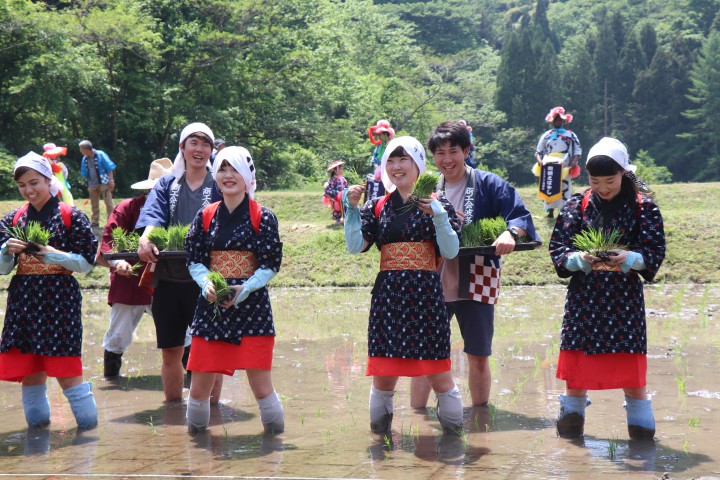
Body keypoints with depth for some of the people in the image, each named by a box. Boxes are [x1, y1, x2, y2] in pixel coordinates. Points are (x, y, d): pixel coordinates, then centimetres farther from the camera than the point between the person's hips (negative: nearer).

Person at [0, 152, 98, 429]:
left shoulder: (70, 216, -1)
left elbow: (87, 263, -2)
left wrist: (55, 255, -15)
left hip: (60, 300, -4)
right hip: (23, 302, 4)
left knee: (66, 370, -6)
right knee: (30, 372, 7)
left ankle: (89, 426, 4)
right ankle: (36, 425, 20)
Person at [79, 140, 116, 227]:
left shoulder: (100, 155, -9)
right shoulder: (85, 159, 5)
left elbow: (110, 168, -8)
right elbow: (84, 173, 18)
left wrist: (111, 180, -12)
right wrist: (88, 181, 12)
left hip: (104, 183, -5)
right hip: (92, 185, 5)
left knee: (108, 203, -6)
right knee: (94, 204, 10)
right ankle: (95, 221, 18)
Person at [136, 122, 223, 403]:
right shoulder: (166, 185, 13)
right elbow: (153, 214, -5)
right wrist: (145, 238, -26)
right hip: (168, 277, 3)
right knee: (170, 350, 9)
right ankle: (172, 406, 21)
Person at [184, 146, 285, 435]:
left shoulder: (262, 217, 0)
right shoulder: (205, 216, 9)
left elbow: (271, 265, -4)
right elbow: (194, 260, 7)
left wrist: (245, 288, -20)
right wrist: (207, 283, -14)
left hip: (252, 305, -3)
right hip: (211, 306, 3)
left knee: (261, 386, -4)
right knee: (199, 387, 3)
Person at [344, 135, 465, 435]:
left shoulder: (436, 204, 4)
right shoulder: (377, 207, 12)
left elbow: (451, 251, -7)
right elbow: (355, 246, 0)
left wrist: (438, 215, -19)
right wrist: (351, 208, -8)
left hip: (426, 297, -2)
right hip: (387, 297, 2)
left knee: (439, 375, -2)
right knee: (383, 377, 5)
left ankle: (453, 436, 11)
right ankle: (379, 438, 19)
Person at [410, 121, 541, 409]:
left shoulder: (488, 185, -1)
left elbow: (521, 215, -8)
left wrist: (510, 233, -29)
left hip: (476, 284, -2)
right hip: (433, 284, 2)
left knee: (479, 357, 7)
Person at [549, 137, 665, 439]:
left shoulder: (643, 208, -1)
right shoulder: (577, 206, 3)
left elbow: (655, 253, -5)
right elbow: (558, 248, 0)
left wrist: (629, 258, -24)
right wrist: (580, 259, -20)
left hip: (625, 298, -1)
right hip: (583, 297, 2)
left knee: (631, 367, 0)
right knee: (576, 368, 5)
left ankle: (641, 426, 14)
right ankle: (572, 417, 22)